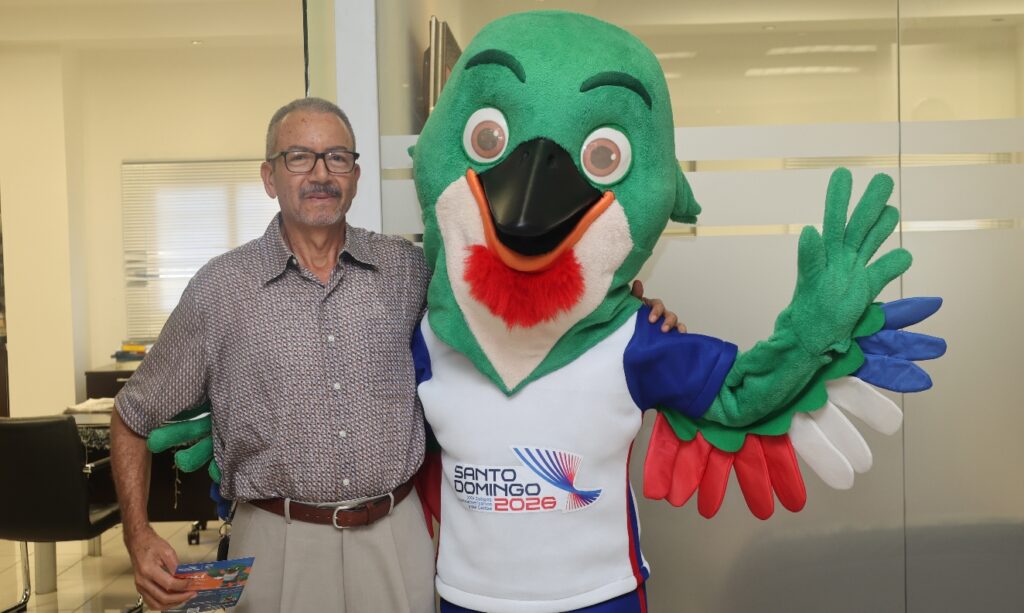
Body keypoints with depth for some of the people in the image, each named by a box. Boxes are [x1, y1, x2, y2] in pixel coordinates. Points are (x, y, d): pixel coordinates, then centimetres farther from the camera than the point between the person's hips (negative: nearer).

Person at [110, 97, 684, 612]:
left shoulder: (407, 270, 0)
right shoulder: (221, 288, -4)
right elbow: (136, 417, 5)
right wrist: (140, 538, -7)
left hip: (397, 537, 2)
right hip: (281, 546, -1)